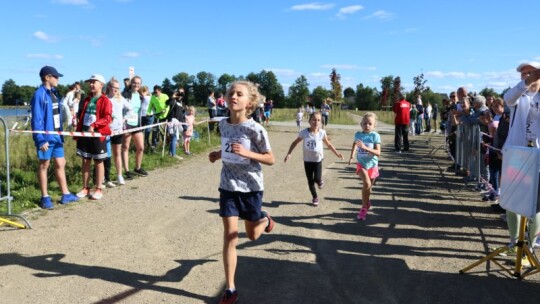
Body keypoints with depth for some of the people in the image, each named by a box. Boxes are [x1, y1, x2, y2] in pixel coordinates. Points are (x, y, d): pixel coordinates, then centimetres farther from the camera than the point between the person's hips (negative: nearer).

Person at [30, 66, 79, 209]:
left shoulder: (54, 93, 10)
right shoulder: (39, 95, -15)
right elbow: (36, 120, -17)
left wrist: (61, 132, 12)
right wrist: (41, 139, -20)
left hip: (57, 135, 8)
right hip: (46, 137, -8)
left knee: (60, 164, 12)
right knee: (44, 165, 5)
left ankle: (65, 194, 21)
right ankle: (45, 197, 15)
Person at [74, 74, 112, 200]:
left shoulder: (105, 100, -5)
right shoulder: (86, 100, 14)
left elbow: (108, 118, -15)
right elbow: (80, 117, 17)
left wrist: (94, 125, -25)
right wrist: (78, 132, 11)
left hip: (98, 135, -6)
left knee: (98, 162, 3)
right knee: (85, 161, 9)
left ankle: (98, 189, 11)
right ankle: (85, 188, 19)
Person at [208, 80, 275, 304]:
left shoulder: (255, 129, -16)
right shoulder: (223, 125, -1)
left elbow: (270, 159, -11)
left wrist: (246, 153, -26)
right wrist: (218, 154, -2)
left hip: (251, 187, -3)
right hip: (228, 186, 3)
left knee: (252, 235, 16)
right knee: (229, 236, -1)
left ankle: (264, 219, 52)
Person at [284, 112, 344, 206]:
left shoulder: (322, 133, -11)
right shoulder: (304, 132, -13)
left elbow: (328, 144, 4)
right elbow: (295, 143, -1)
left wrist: (337, 153, 2)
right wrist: (289, 153, -9)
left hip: (318, 160, -1)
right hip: (307, 160, 1)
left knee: (317, 179, -11)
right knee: (310, 181, 8)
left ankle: (320, 181, 27)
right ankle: (315, 197, 27)